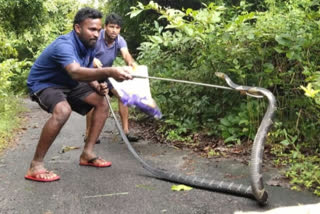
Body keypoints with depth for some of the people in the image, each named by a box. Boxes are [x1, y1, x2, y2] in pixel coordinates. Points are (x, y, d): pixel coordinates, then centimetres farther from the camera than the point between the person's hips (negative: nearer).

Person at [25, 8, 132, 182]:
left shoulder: (89, 45, -6)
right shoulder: (64, 45, -33)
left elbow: (87, 72, 9)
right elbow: (76, 72, -53)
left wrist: (97, 86, -13)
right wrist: (109, 72, -66)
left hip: (68, 85, 9)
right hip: (43, 84, -9)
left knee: (102, 103, 1)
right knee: (63, 110, -37)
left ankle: (87, 154, 8)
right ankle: (35, 166, -26)